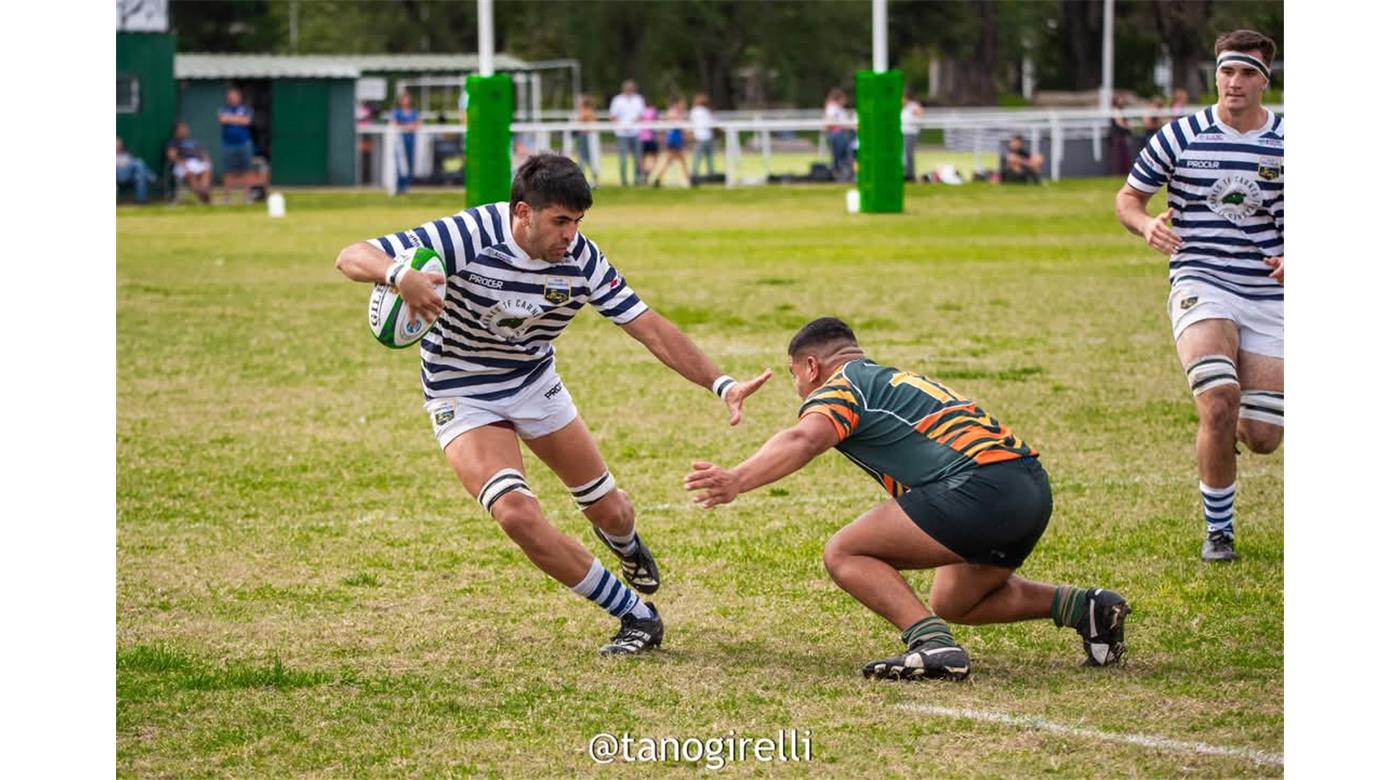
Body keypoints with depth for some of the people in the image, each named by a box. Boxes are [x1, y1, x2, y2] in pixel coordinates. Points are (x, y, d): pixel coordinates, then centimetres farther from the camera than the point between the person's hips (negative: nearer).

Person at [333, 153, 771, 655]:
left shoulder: (581, 259, -19)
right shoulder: (469, 236, -30)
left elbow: (650, 328, -13)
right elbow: (351, 257, -32)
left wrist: (721, 384, -24)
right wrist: (399, 273, -55)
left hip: (536, 383, 4)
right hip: (463, 398, -4)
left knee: (608, 511, 11)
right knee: (517, 514, -25)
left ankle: (625, 544, 54)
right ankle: (637, 616, -10)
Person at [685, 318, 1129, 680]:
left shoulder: (841, 387, 3)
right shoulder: (893, 381, 30)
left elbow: (804, 440, -19)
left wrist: (735, 481, -32)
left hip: (980, 484, -9)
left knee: (844, 555, -3)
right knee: (952, 603, 29)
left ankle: (934, 644, -20)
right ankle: (1084, 606, 17)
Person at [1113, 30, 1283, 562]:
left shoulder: (1287, 142, 2)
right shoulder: (1181, 137, -3)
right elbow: (1128, 198, 8)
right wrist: (1146, 224, -15)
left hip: (1270, 295, 2)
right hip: (1200, 284, -2)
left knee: (1262, 437, 0)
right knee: (1219, 401, -27)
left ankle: (1228, 431, 41)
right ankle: (1218, 530, -9)